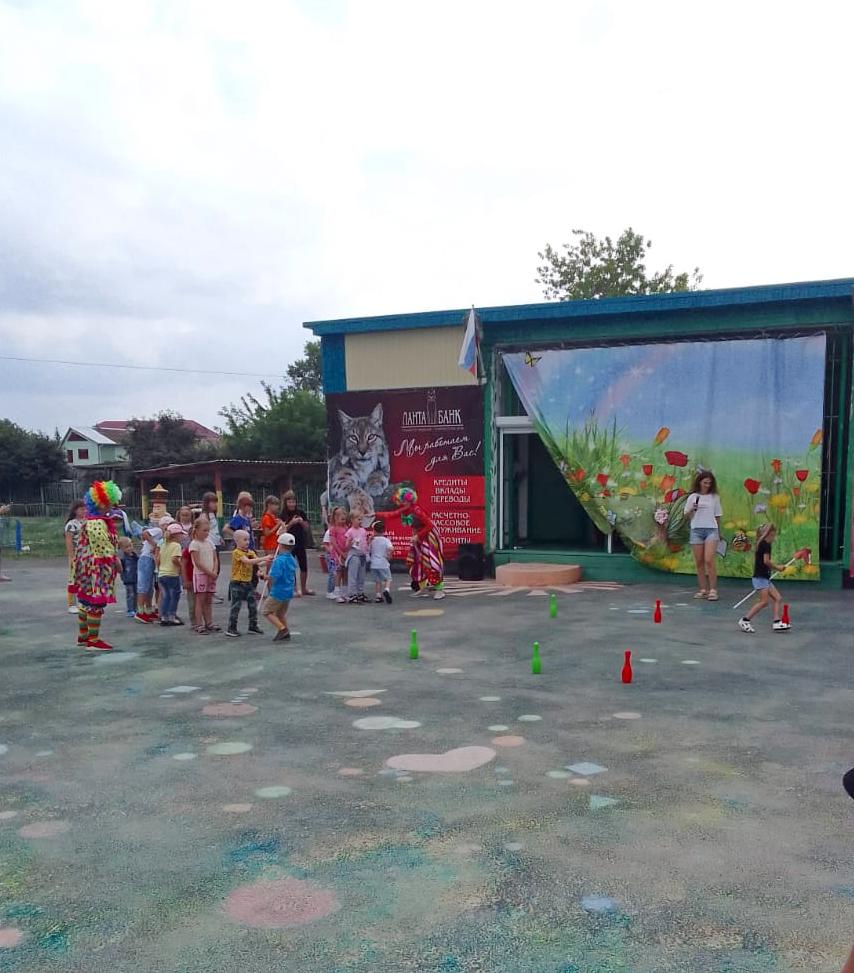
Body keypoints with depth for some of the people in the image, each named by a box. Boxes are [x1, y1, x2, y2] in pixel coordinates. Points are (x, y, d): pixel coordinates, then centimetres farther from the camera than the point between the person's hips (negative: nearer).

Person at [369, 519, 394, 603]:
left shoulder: (372, 540, 4)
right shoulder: (386, 540, -6)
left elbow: (369, 550, 15)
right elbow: (391, 548, -23)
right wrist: (389, 556, -9)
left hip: (374, 564, 4)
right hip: (383, 564, -4)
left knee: (377, 581, 14)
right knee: (388, 579, 5)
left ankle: (378, 596, 12)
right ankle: (386, 590, -21)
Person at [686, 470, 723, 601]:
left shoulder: (714, 497, 6)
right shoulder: (693, 497, 7)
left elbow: (717, 516, 11)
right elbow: (687, 515, 10)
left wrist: (719, 533, 10)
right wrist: (692, 509, -10)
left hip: (711, 530, -2)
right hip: (696, 530, 2)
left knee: (709, 560, -13)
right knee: (699, 562, 3)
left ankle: (713, 590, -10)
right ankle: (703, 589, 10)